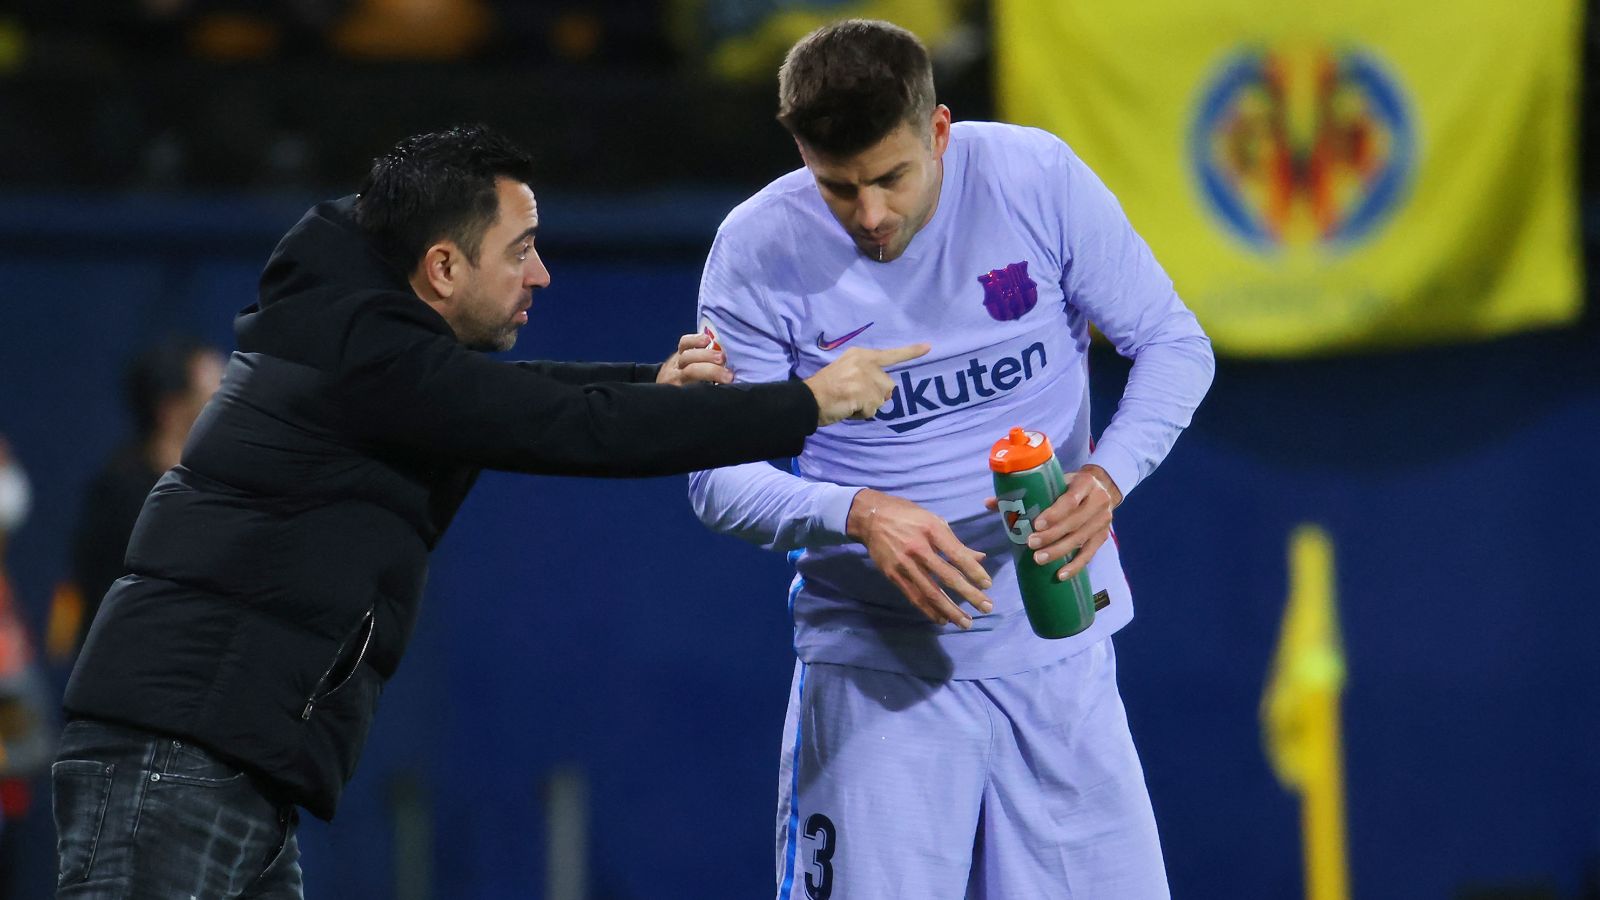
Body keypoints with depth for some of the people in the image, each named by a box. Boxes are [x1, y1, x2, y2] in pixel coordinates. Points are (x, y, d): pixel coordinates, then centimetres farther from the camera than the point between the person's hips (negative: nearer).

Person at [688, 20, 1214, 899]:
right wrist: (859, 514, -26)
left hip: (1054, 647, 1)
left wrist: (1105, 478, -20)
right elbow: (719, 474, -7)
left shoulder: (1037, 178, -8)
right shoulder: (758, 249, -10)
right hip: (872, 656, -1)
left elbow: (1174, 345, 0)